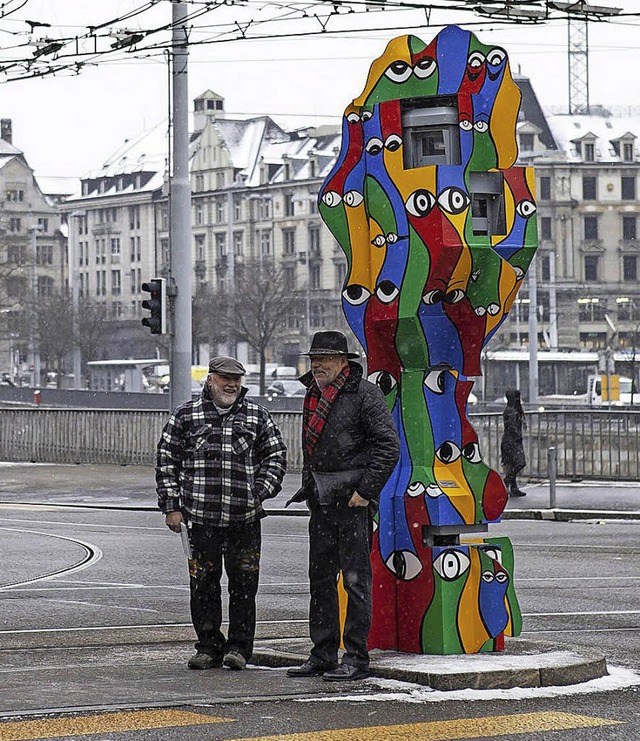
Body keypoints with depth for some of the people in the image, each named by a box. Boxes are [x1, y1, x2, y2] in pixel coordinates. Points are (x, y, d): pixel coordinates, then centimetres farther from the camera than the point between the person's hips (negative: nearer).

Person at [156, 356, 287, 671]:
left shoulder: (257, 416, 9)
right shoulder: (185, 415, 6)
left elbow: (276, 456, 14)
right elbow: (167, 462, 7)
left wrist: (259, 492, 2)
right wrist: (171, 506, 1)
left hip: (245, 518, 0)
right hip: (200, 518, 0)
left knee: (243, 585, 2)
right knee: (203, 585, 4)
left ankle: (239, 647, 12)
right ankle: (208, 646, 15)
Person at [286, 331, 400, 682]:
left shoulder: (364, 393, -11)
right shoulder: (314, 393, 14)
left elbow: (388, 445, -15)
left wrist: (366, 490, -17)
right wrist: (308, 487, 19)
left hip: (353, 499, -9)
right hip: (321, 501, 9)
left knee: (355, 579, -5)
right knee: (320, 579, 11)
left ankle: (357, 659, -2)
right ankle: (323, 656, 19)